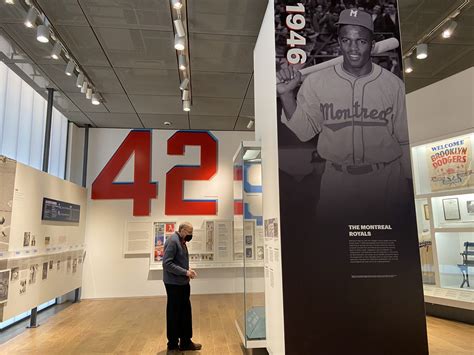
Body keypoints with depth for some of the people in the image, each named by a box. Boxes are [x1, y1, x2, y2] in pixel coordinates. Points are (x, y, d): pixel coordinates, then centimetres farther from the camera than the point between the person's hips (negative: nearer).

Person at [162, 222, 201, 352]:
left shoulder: (181, 241, 11)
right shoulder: (173, 241, -18)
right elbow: (167, 263, -23)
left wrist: (188, 270, 2)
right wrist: (185, 272, -21)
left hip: (182, 283, 9)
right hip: (174, 284, -9)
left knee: (185, 312, 14)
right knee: (174, 314, 5)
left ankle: (185, 341, 26)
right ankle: (173, 344, 20)